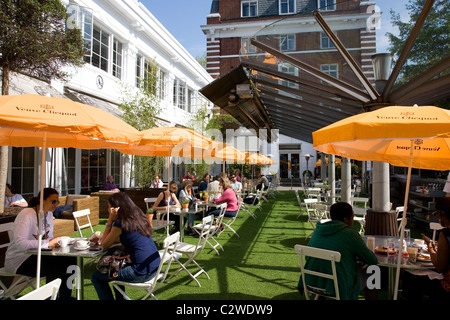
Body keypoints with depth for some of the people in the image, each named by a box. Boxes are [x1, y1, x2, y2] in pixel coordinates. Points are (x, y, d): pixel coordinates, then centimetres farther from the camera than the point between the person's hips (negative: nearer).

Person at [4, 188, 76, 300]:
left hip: (36, 255, 8)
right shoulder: (26, 215, -19)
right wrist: (47, 243, -30)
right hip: (19, 261, -8)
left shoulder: (48, 214, 7)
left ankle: (65, 296, 3)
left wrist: (55, 241, -7)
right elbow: (19, 243, -31)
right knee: (54, 265, -27)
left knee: (70, 259, -11)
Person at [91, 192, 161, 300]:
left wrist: (110, 221, -3)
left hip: (141, 273, -8)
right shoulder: (139, 216, 9)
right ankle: (120, 297, 40)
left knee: (96, 277, 7)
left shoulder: (120, 223, -14)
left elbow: (105, 245, 1)